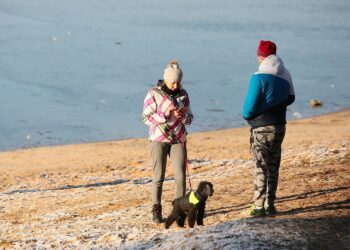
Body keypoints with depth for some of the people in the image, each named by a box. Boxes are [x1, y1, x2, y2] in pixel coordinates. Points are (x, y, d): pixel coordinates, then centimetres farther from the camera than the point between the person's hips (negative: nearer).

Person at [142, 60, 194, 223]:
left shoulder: (182, 94, 6)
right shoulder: (154, 94, -4)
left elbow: (190, 118, 10)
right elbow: (146, 117, -7)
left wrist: (183, 116, -13)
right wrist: (164, 115, -20)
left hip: (178, 139, 3)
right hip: (159, 139, -3)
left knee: (180, 176, -3)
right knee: (158, 176, -3)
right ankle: (156, 211, 5)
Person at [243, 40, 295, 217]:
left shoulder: (259, 77, -18)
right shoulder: (285, 75, 4)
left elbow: (250, 106, -18)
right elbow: (290, 98, 18)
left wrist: (247, 116, 2)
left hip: (261, 128, -6)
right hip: (279, 126, 6)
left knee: (260, 168, -1)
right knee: (273, 167, 13)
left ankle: (259, 206, 0)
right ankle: (270, 204, 16)